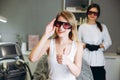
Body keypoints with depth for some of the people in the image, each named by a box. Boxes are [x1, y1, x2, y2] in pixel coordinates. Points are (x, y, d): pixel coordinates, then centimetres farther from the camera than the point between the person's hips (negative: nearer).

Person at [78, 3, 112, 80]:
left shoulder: (103, 27, 7)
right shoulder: (82, 27, 4)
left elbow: (108, 42, 8)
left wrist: (99, 46, -8)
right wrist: (85, 45, -13)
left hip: (98, 60, 1)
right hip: (85, 59, -1)